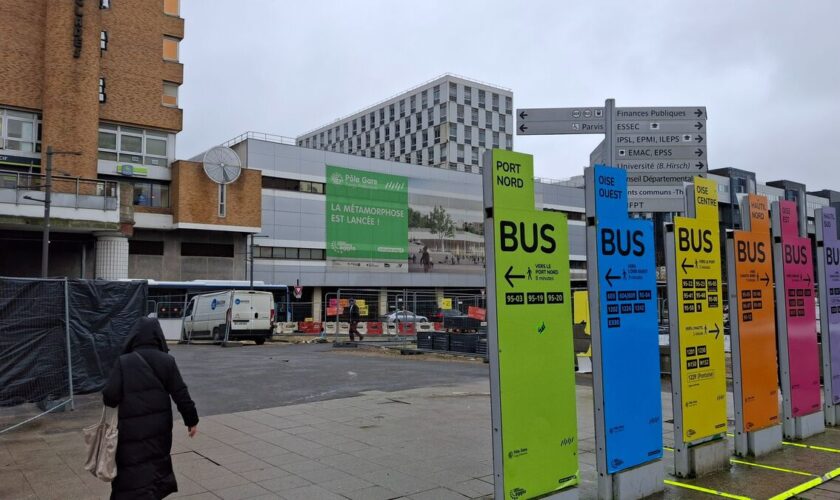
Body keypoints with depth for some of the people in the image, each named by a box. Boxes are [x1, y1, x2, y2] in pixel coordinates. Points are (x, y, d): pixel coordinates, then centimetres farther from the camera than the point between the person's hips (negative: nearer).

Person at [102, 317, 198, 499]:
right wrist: (192, 420, 7)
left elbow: (109, 396, -12)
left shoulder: (124, 362, -10)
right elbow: (181, 395, -2)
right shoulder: (167, 361, -4)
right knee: (157, 465, 24)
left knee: (134, 475, 1)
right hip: (160, 427, 3)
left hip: (132, 429, -3)